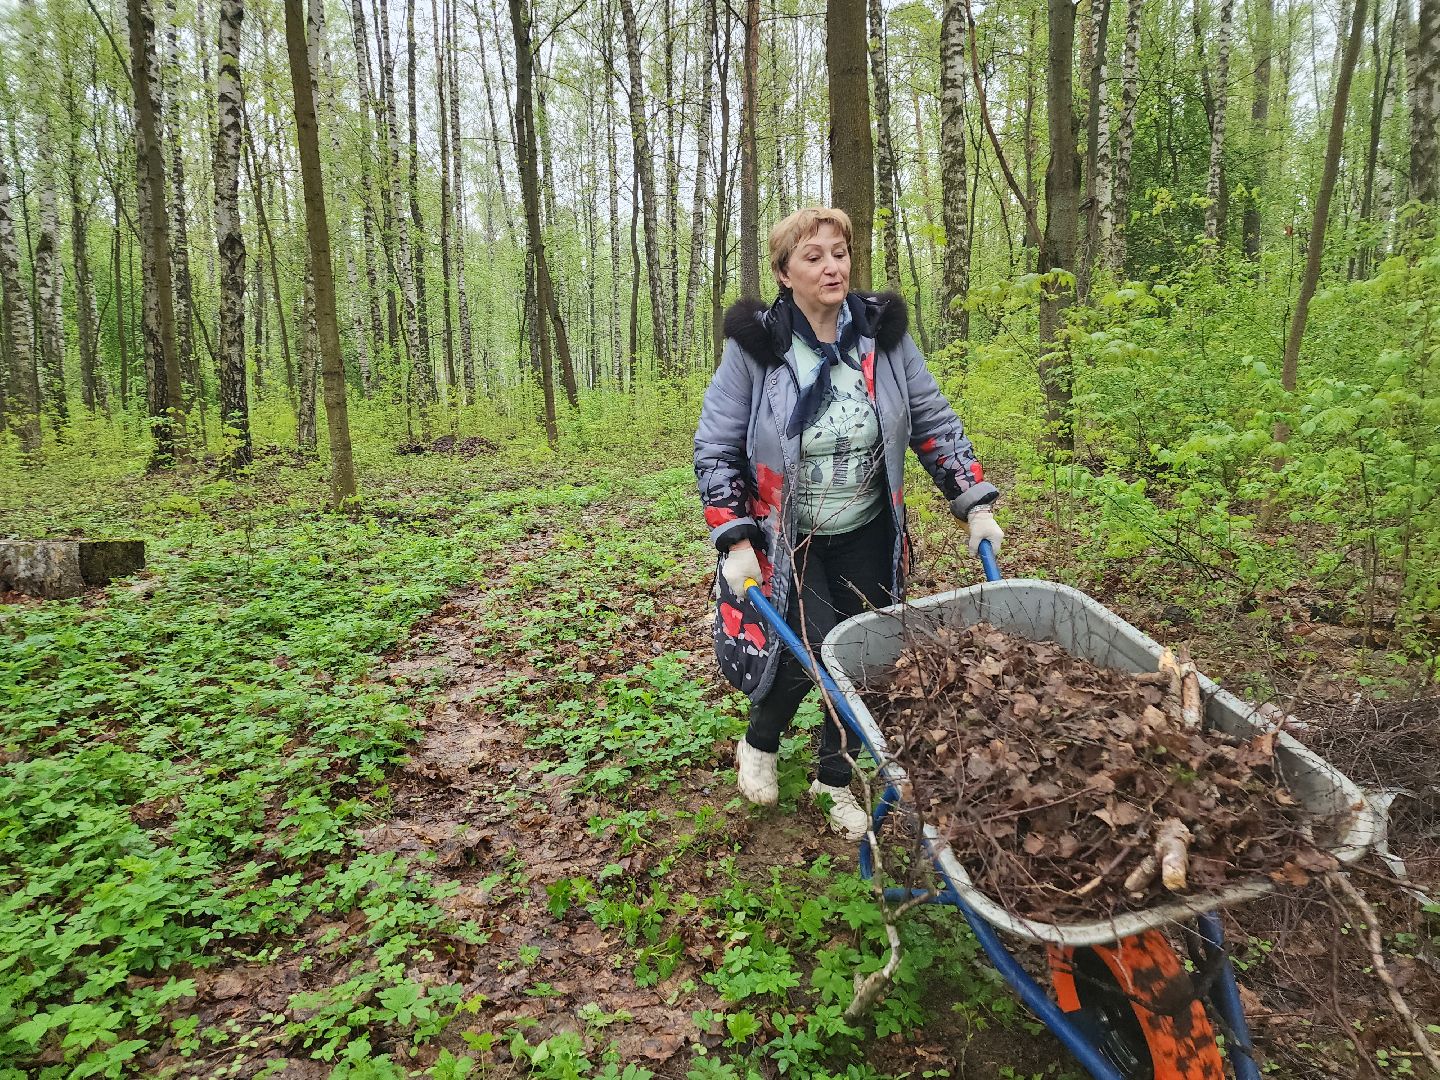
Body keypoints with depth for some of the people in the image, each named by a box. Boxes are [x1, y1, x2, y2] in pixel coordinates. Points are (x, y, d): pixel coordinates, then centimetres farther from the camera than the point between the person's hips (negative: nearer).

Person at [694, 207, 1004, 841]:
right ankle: (760, 743, 20)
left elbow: (935, 423, 4)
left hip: (867, 536, 4)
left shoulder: (883, 335, -3)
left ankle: (835, 778, 31)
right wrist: (734, 542, -16)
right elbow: (715, 448, -8)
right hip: (787, 539, -3)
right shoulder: (754, 345, -11)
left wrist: (976, 504, -3)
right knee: (810, 649, -14)